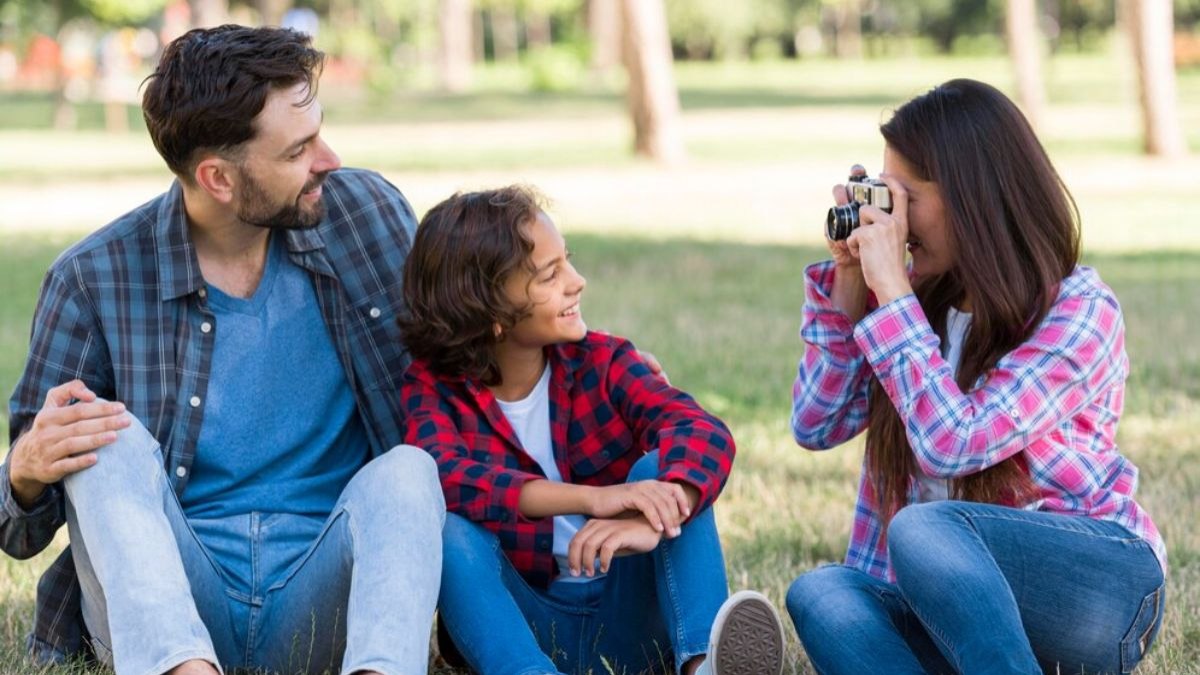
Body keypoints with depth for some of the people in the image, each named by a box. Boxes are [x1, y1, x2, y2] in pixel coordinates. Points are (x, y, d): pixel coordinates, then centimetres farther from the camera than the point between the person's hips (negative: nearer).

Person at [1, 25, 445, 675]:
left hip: (317, 613, 1)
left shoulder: (370, 213, 2)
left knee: (405, 470, -25)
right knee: (111, 441, -25)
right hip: (162, 614, -1)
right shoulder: (94, 279, -5)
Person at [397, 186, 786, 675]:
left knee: (660, 469, -21)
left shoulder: (600, 362, 0)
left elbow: (704, 433, -19)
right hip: (525, 625, -1)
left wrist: (651, 520, -42)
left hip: (627, 617, 1)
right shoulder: (435, 387, -3)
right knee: (449, 528, -26)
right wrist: (591, 496, -40)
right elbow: (442, 475, -26)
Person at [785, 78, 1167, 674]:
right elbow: (817, 426, 6)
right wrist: (849, 283, -2)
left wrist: (890, 291, -19)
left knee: (922, 529, -34)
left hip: (1105, 590, -6)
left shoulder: (1079, 310, -12)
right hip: (959, 604, 6)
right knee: (819, 596, -24)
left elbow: (950, 444, -22)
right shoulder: (924, 296, 7)